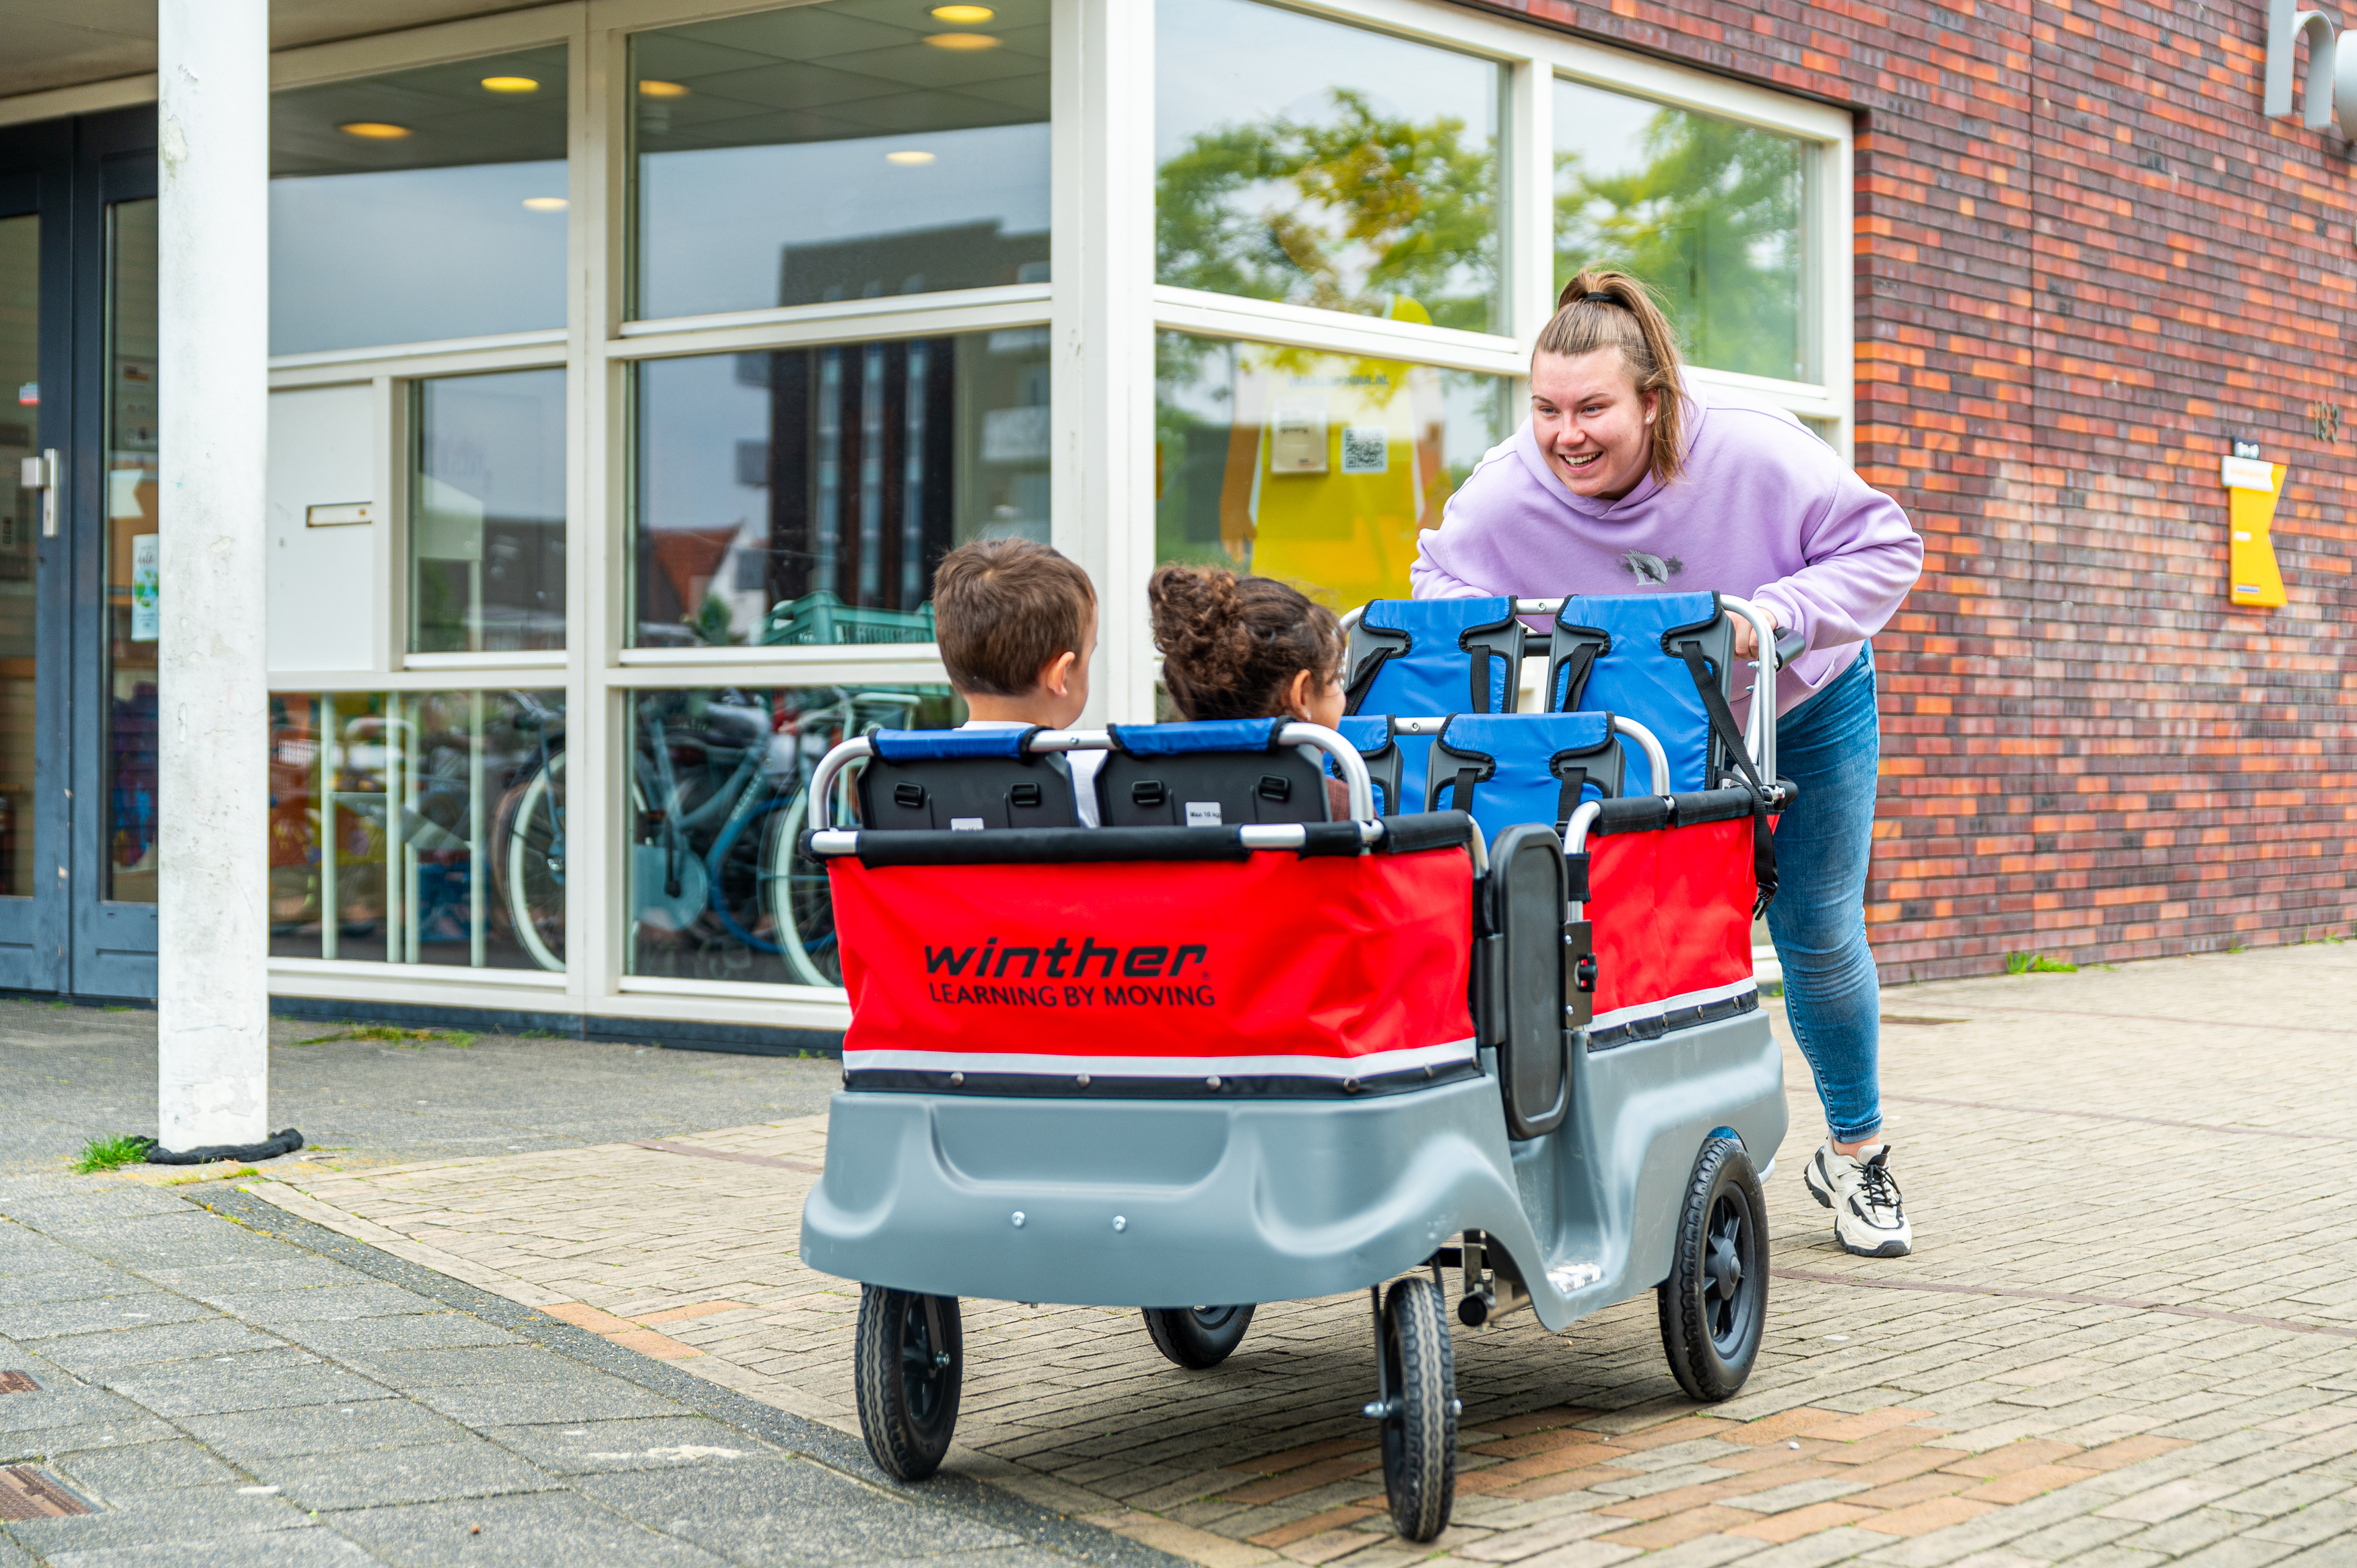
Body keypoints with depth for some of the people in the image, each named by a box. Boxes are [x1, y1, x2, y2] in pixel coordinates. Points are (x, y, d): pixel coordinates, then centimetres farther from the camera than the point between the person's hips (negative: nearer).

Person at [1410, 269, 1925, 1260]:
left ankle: (1855, 1152, 30)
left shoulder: (1754, 452, -34)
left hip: (1804, 709, -1)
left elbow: (1885, 548, -24)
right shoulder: (1507, 489, -28)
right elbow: (1441, 576, -9)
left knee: (1821, 937, 8)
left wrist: (1774, 613, -38)